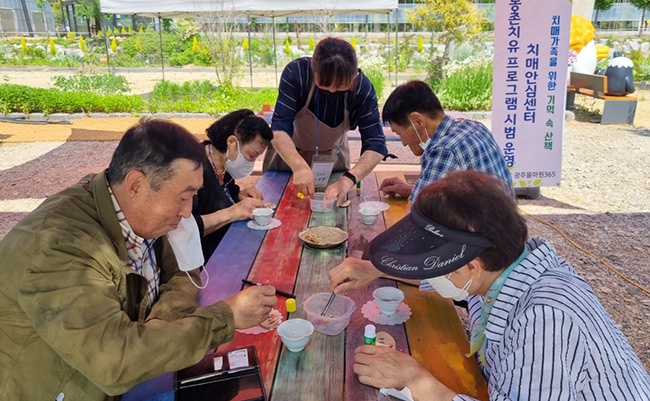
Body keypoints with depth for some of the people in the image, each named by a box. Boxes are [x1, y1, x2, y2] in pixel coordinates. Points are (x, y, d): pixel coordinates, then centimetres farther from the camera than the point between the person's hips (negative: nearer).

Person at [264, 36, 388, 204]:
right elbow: (279, 129, -36)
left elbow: (375, 145, -33)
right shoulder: (295, 73, -32)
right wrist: (299, 166, -54)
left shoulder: (363, 88, -28)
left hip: (332, 158, 1)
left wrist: (348, 179, -50)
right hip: (288, 153, 0)